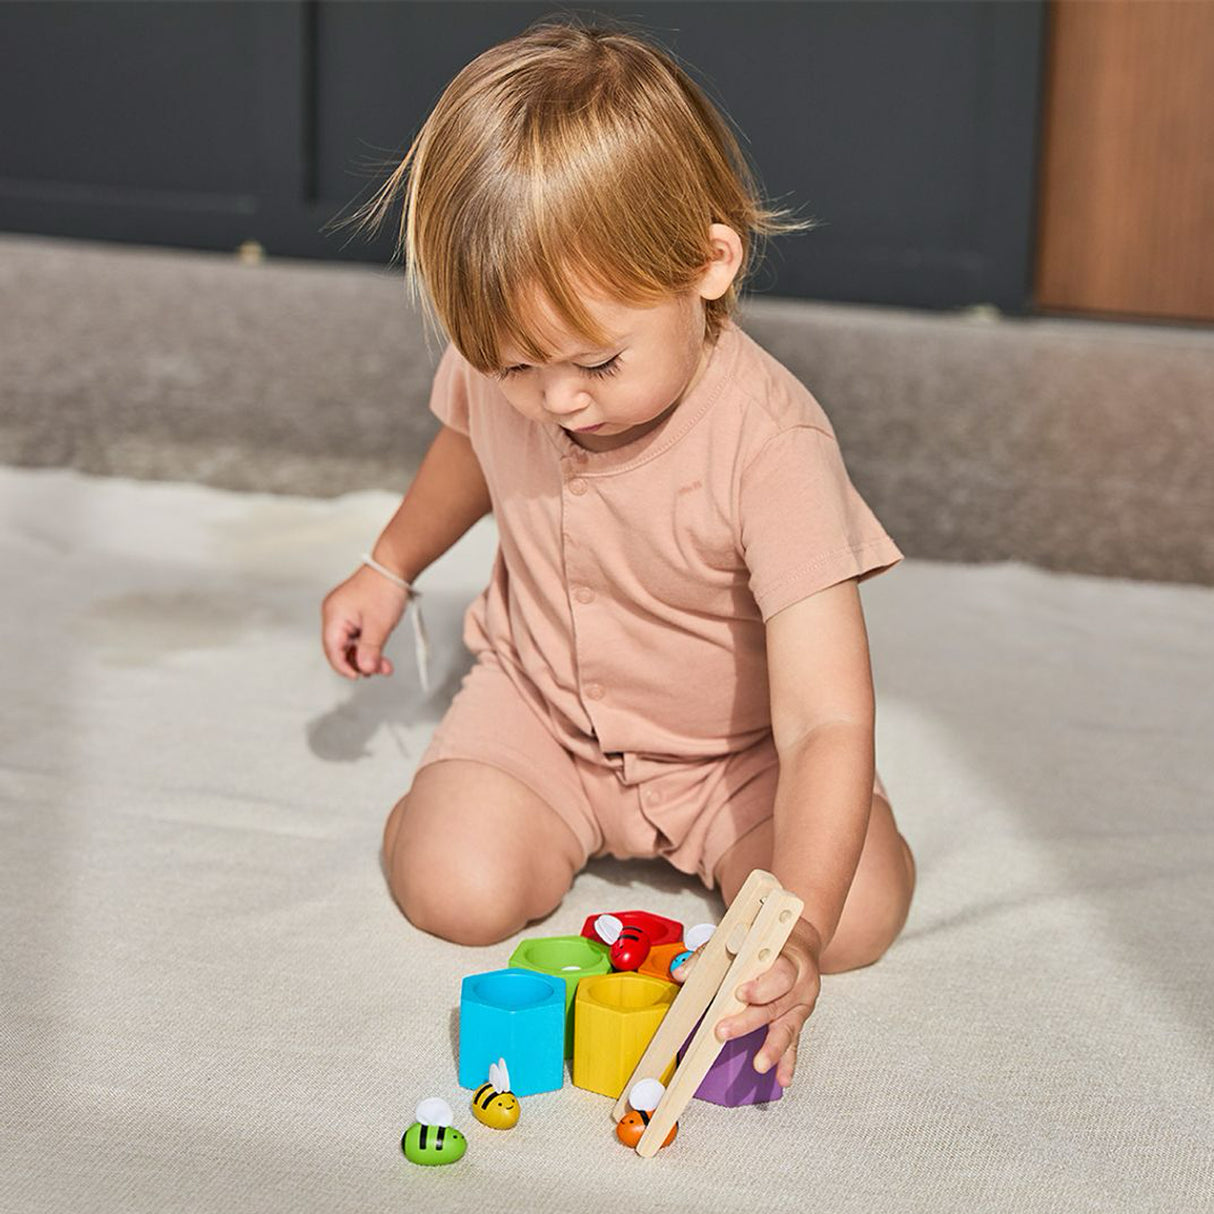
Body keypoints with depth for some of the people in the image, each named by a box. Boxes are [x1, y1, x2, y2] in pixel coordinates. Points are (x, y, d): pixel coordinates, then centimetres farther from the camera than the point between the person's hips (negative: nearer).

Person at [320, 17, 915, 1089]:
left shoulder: (769, 445, -35)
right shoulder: (501, 369, -18)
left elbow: (828, 725, -39)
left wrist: (793, 934, -50)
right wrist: (390, 568, 18)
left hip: (731, 750, -2)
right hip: (538, 706, 2)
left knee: (860, 914, -21)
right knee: (454, 889, -23)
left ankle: (692, 836, 11)